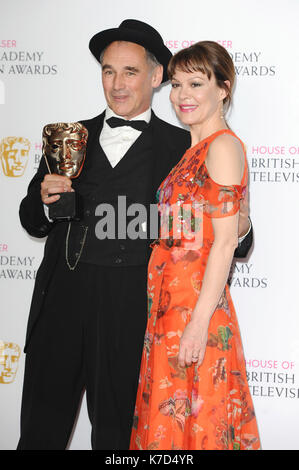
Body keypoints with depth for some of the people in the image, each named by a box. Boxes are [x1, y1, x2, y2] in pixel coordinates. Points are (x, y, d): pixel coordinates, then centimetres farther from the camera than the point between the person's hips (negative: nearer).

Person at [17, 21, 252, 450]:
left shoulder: (181, 146, 4)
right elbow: (32, 222, 16)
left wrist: (238, 230, -18)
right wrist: (44, 202, -6)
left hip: (130, 308, -3)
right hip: (60, 301, 3)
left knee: (115, 432, 9)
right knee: (40, 430, 9)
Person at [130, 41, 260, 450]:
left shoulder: (223, 145, -11)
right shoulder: (195, 150, 16)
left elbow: (225, 241, -17)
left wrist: (199, 322, -21)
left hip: (197, 301, -9)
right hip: (172, 301, 9)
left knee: (194, 420, -1)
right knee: (168, 414, 13)